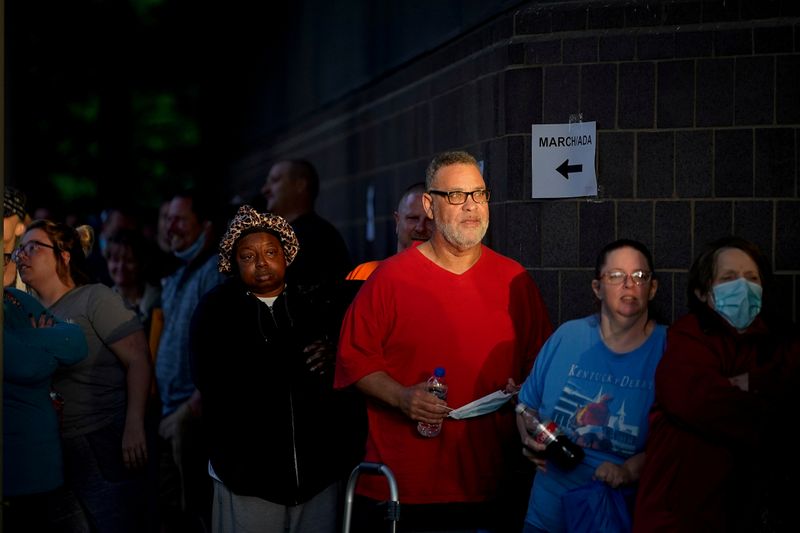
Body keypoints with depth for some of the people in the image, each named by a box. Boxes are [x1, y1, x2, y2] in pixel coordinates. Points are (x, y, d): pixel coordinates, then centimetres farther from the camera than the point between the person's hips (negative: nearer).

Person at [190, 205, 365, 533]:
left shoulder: (320, 302, 5)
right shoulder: (215, 310, 3)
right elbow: (214, 382, -11)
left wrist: (335, 356, -18)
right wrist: (300, 361, -11)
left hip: (320, 469, 1)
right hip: (249, 470, -1)